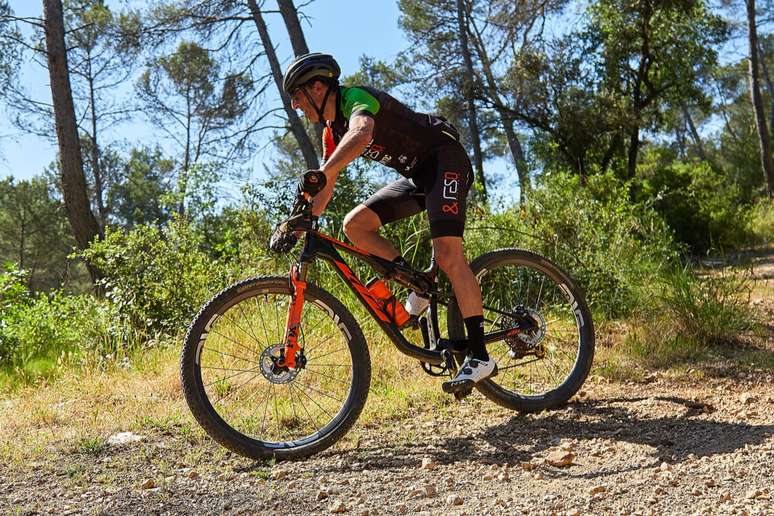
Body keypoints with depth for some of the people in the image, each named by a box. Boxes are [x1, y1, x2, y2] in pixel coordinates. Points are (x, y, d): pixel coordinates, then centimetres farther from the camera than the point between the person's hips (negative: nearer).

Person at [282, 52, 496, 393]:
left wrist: (323, 175, -51)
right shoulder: (332, 132, 10)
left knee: (447, 254, -23)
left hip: (445, 160, -9)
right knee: (354, 224, -6)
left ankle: (479, 356, -22)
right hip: (416, 175, 9)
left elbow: (361, 134, -42)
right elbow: (323, 188, 14)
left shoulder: (355, 97, -18)